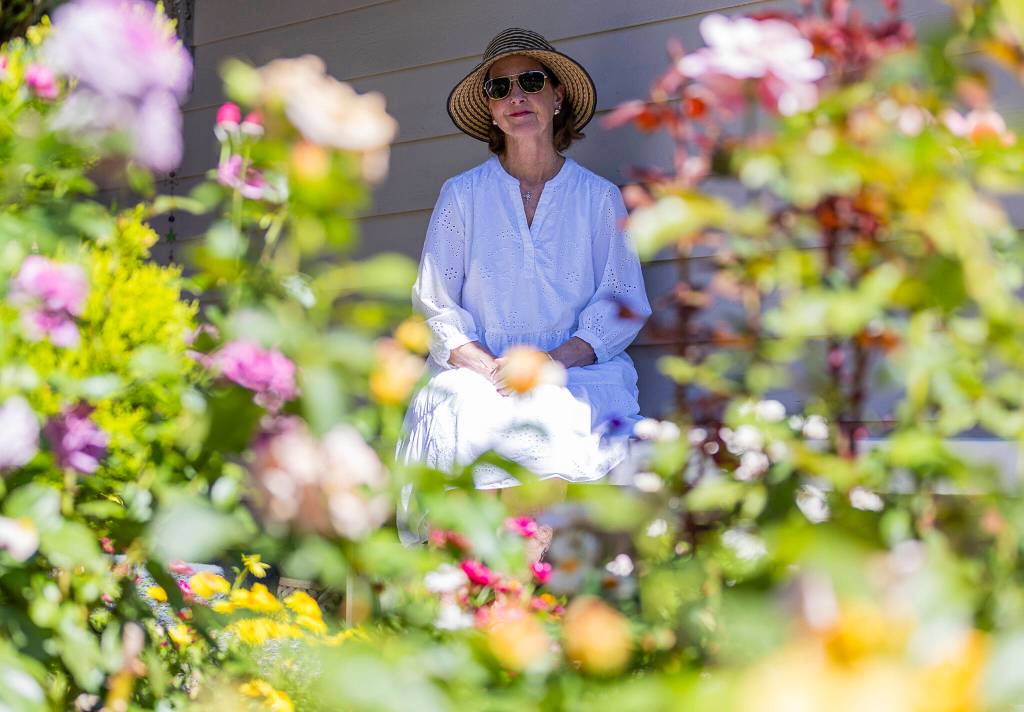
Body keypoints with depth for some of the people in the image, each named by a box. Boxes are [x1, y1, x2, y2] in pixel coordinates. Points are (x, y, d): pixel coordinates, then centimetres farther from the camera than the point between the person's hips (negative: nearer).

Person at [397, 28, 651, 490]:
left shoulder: (599, 197, 10)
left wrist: (553, 360, -12)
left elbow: (623, 304, 6)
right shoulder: (461, 195, 10)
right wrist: (492, 368, -12)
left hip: (577, 371, 0)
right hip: (478, 373, 0)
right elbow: (436, 304, 6)